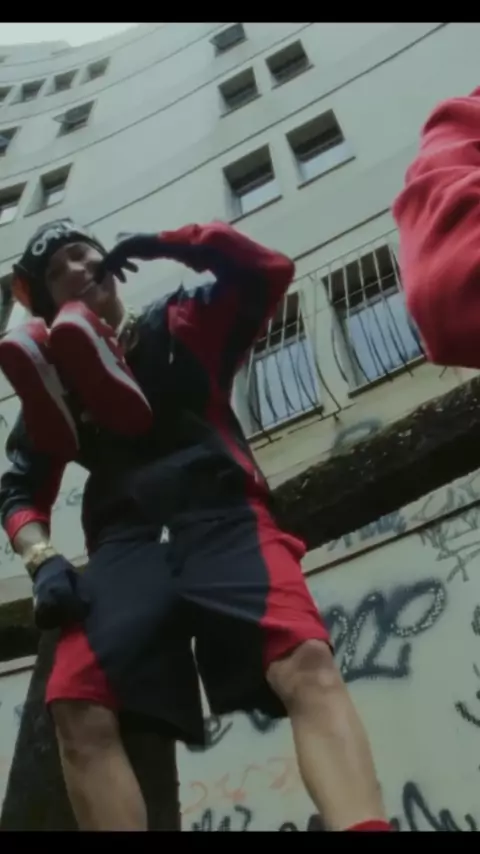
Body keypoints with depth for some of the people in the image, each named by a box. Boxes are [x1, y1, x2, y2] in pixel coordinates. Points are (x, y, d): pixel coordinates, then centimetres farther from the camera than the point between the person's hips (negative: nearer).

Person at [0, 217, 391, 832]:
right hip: (125, 543, 2)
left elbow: (268, 272, 14)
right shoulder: (52, 379, 26)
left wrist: (167, 243, 13)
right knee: (77, 705, -28)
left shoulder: (182, 325, 24)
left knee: (307, 663, -30)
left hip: (223, 517, -1)